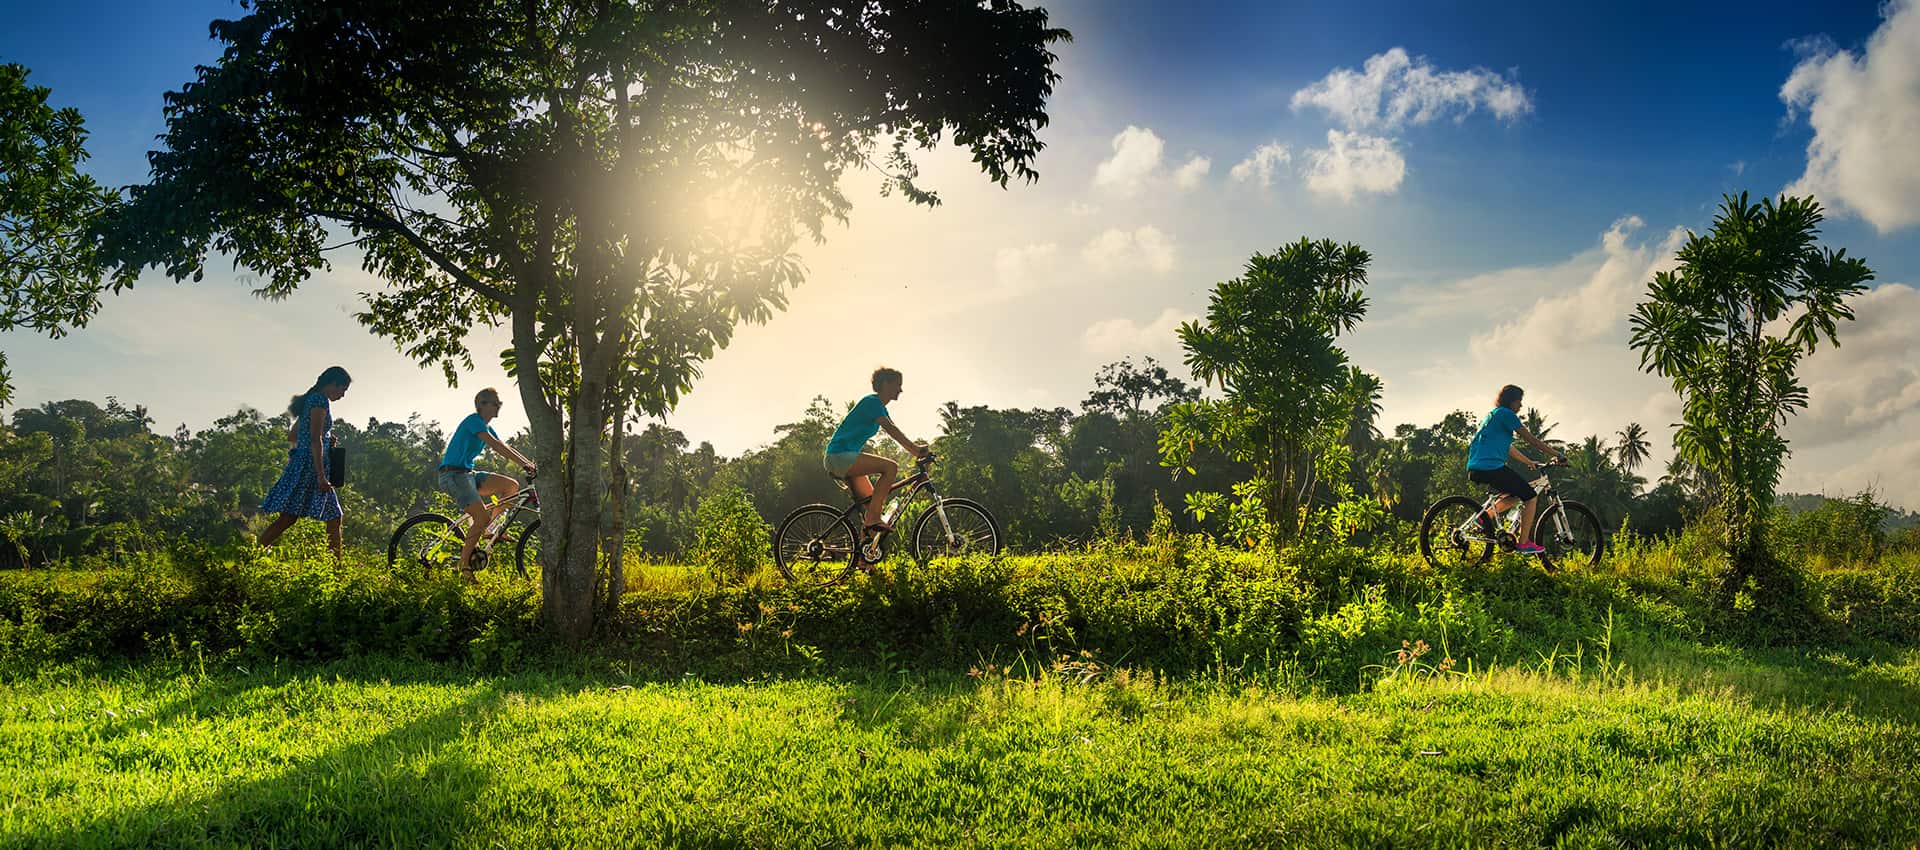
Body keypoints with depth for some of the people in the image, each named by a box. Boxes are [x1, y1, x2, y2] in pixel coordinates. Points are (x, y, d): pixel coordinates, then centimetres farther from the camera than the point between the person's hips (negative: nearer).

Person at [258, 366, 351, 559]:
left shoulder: (310, 400, 21)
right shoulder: (321, 400, -9)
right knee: (288, 517, -13)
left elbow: (291, 436, 26)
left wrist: (326, 438, 23)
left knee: (334, 518, 7)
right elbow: (315, 440, -18)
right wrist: (321, 475, -21)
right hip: (310, 465, -10)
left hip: (302, 464, 10)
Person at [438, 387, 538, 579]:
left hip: (467, 474, 9)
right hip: (453, 474, -9)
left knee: (512, 486, -2)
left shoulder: (486, 427, 18)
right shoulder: (474, 420, -12)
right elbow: (495, 445, -24)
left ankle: (483, 530, 4)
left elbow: (505, 448, 15)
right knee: (482, 516, -20)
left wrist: (530, 464, 3)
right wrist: (523, 463, -29)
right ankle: (463, 566, -12)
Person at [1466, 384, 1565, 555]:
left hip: (1475, 469, 10)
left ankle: (1486, 515, 9)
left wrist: (1530, 462, 34)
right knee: (1531, 497, 1)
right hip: (1491, 467, -10)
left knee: (1516, 493, 25)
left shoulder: (1491, 415, 24)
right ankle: (1525, 544, 2)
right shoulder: (1506, 414, -5)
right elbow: (1531, 439, -5)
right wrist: (1558, 455, 1)